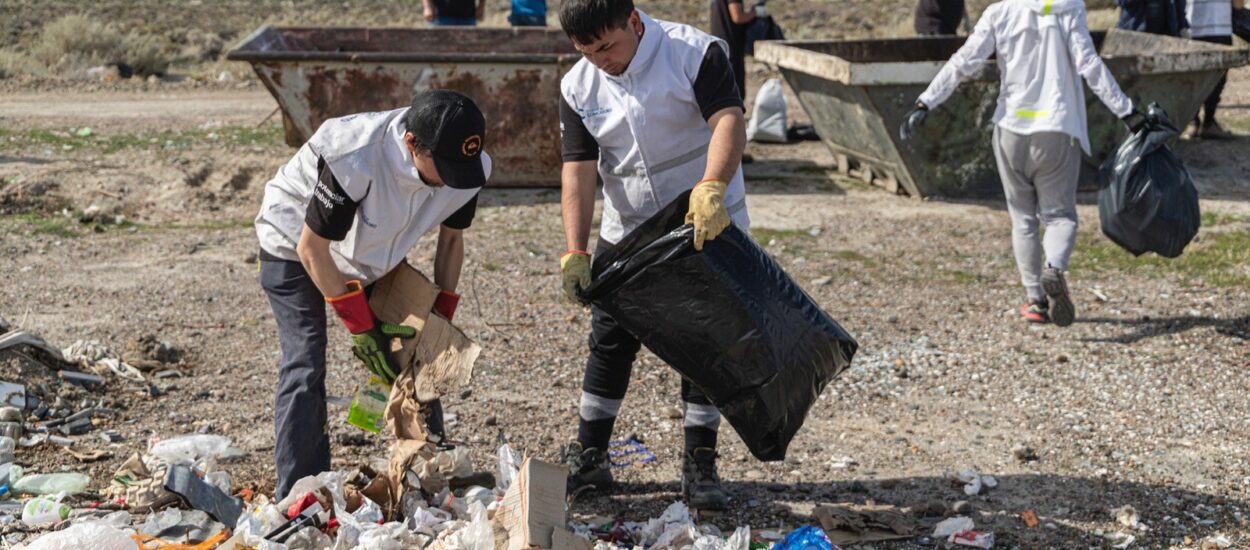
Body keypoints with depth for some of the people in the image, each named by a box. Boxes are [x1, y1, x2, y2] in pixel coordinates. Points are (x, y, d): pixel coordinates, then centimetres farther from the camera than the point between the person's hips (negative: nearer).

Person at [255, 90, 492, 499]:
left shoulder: (466, 167, -23)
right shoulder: (354, 162, -41)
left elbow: (452, 238, -3)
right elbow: (312, 248, -28)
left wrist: (440, 320, -5)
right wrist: (362, 328, -23)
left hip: (372, 257, 6)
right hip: (296, 247, -5)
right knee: (305, 369, -15)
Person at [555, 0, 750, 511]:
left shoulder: (696, 53, -16)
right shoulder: (578, 87, -4)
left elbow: (729, 121, -29)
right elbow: (578, 168, -9)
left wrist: (711, 188, -46)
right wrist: (575, 251, -19)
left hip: (707, 225, -3)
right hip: (627, 233, 4)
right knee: (610, 343, 6)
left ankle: (699, 468, 10)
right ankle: (588, 458, 18)